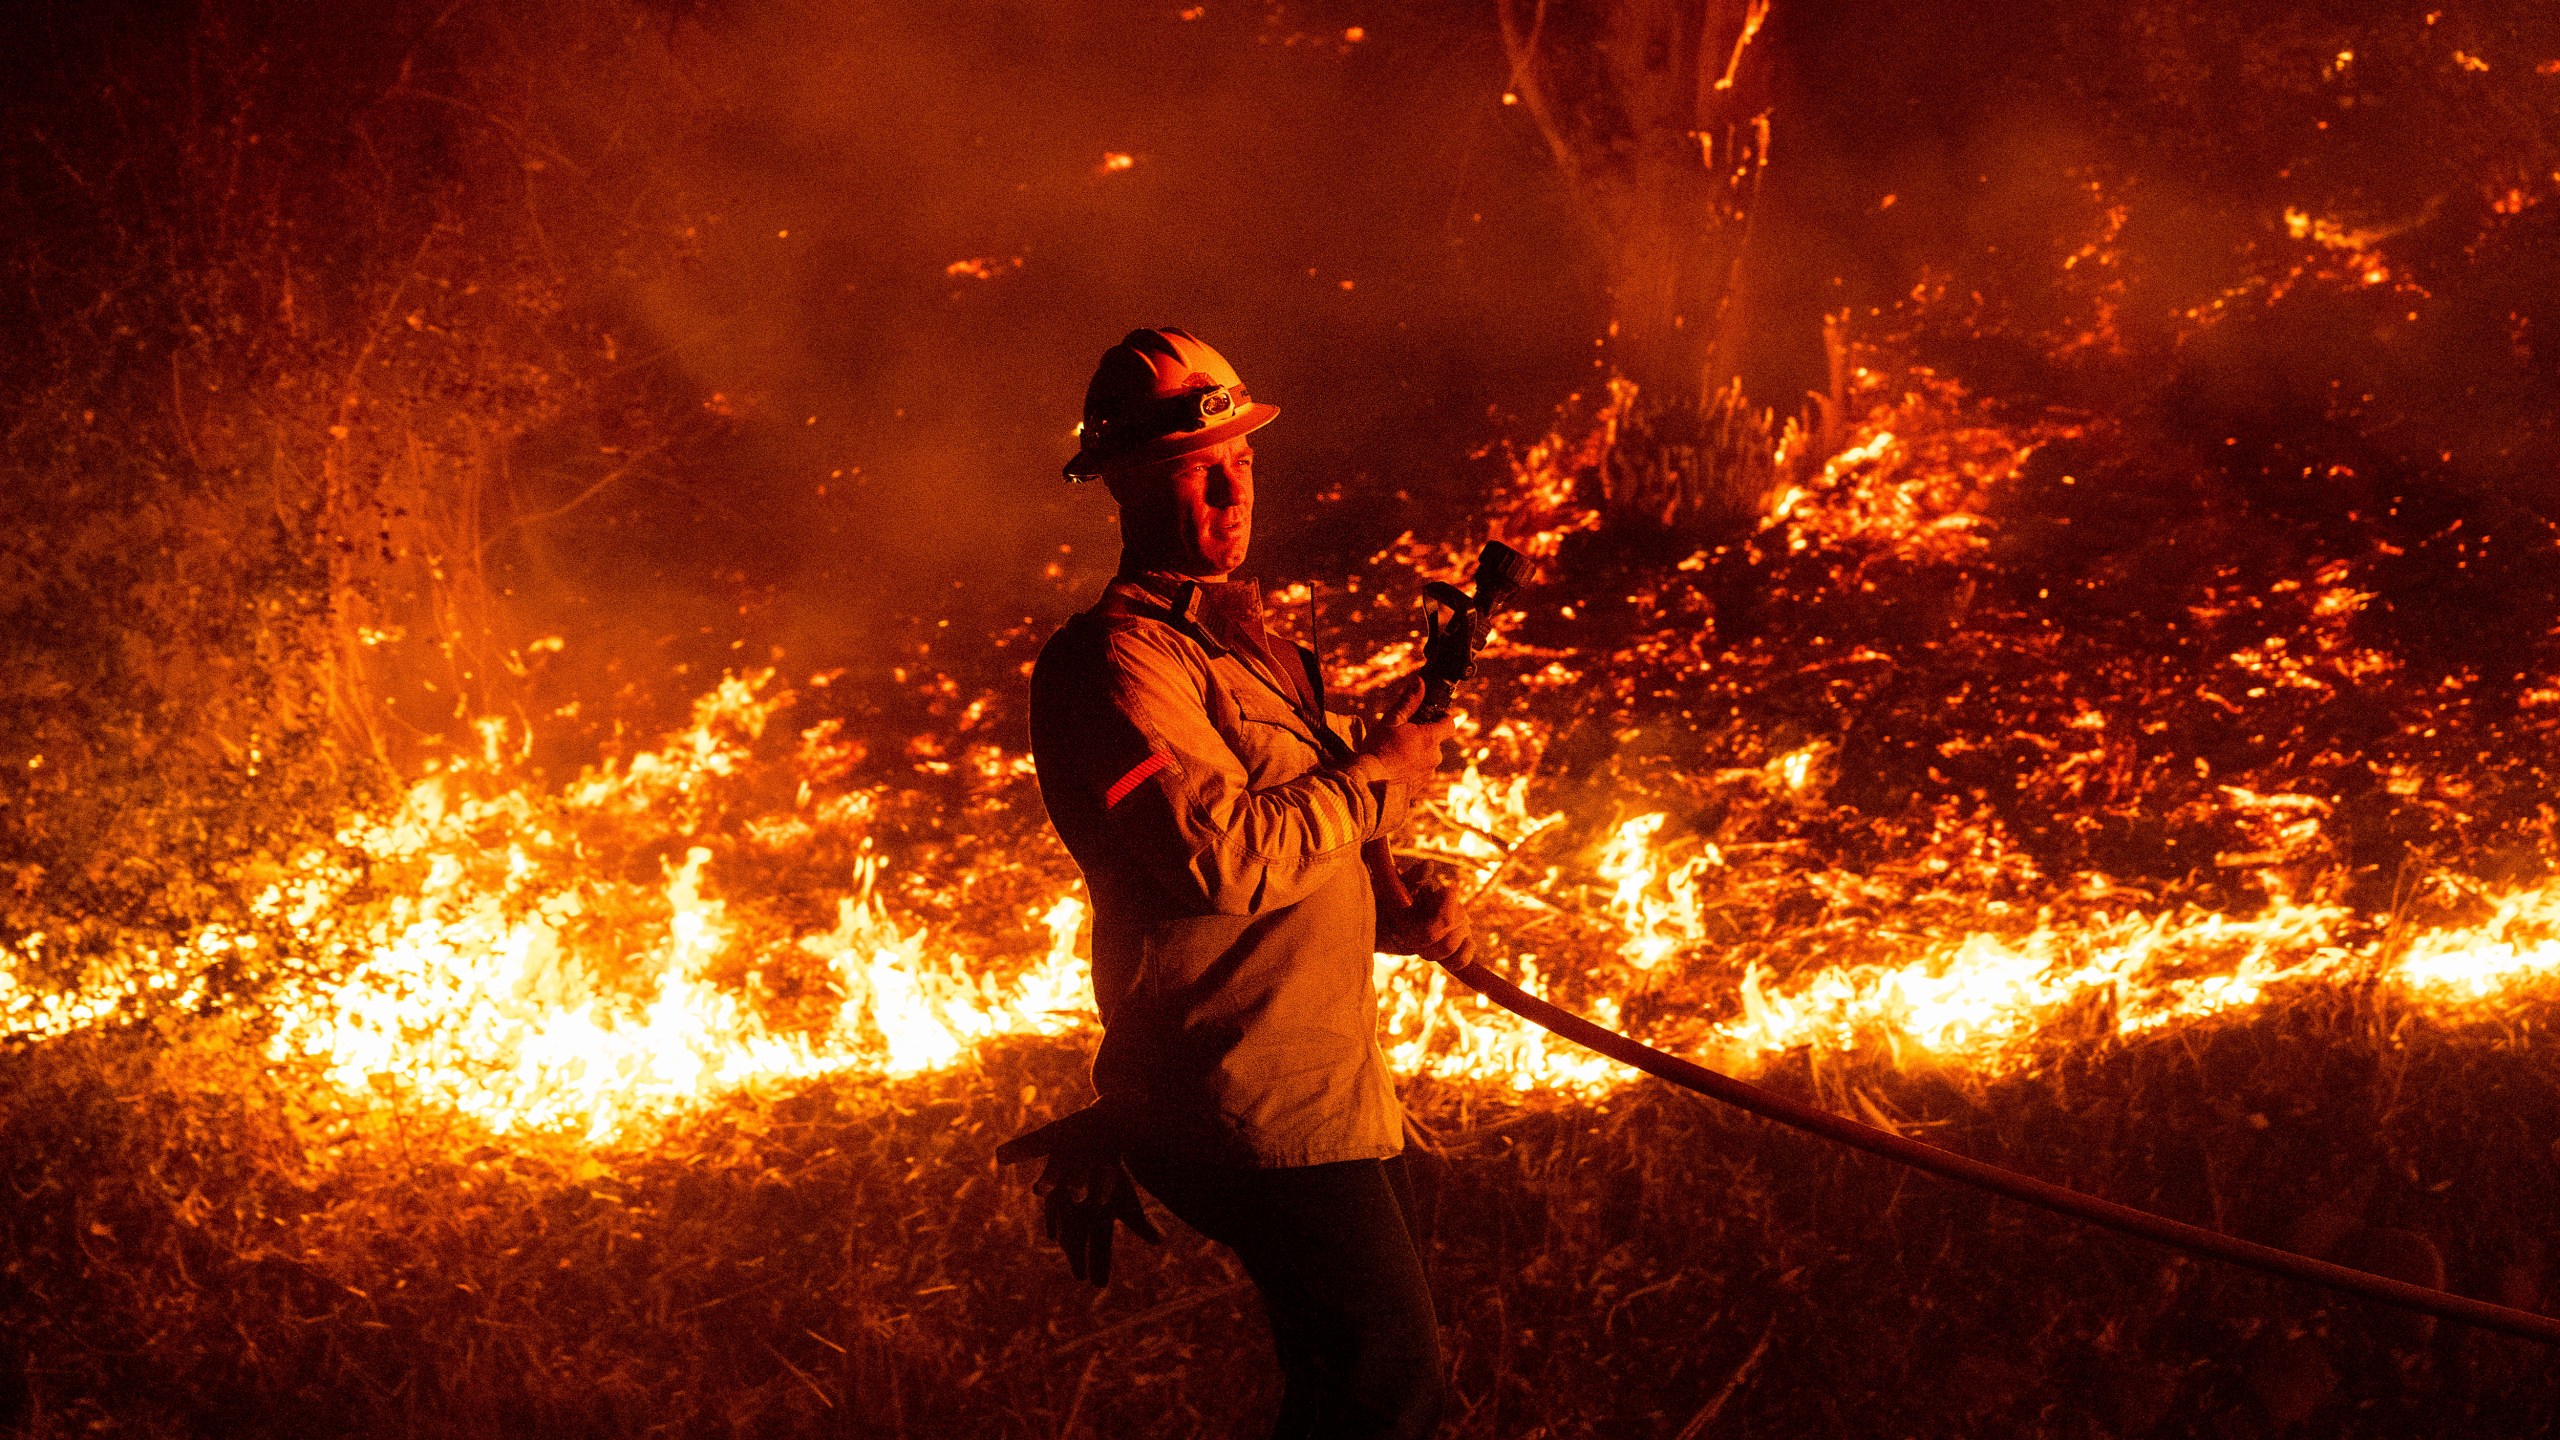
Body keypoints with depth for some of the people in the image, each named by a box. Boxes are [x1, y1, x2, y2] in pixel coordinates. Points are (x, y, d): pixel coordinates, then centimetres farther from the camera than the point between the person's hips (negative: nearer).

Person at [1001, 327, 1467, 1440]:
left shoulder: (1243, 637, 19)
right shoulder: (1114, 658, -14)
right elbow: (1224, 858, -27)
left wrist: (1393, 920, 8)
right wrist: (1374, 776, -13)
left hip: (1330, 1087, 10)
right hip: (1249, 1096, -10)